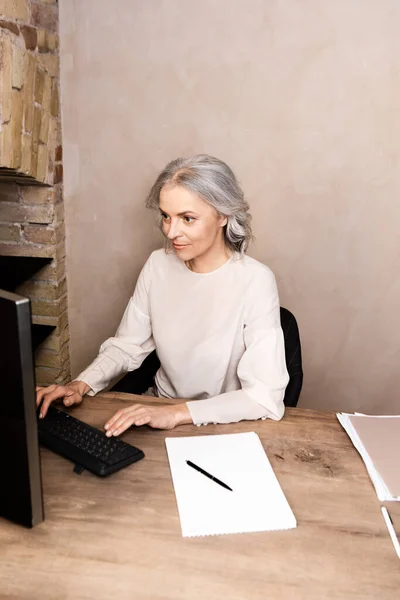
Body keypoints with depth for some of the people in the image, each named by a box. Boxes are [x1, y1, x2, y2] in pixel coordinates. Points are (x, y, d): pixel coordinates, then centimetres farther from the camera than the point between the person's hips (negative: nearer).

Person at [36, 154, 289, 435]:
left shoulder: (255, 281, -19)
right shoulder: (158, 265, -2)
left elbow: (267, 396, -23)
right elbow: (126, 346, 4)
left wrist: (177, 413, -31)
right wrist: (82, 385, -13)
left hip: (227, 424, -4)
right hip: (161, 408, 4)